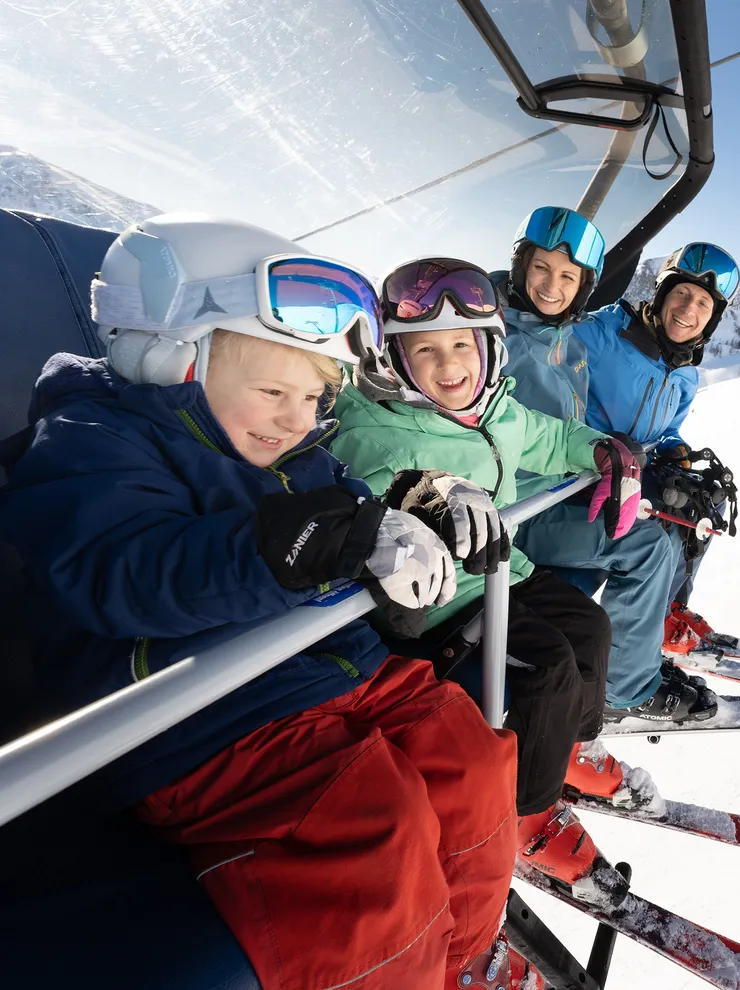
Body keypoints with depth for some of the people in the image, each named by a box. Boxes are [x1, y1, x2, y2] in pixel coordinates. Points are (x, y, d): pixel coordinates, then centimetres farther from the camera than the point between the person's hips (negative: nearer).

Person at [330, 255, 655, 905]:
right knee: (548, 667, -17)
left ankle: (574, 744, 39)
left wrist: (606, 453, 7)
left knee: (589, 626, 13)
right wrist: (418, 499, -56)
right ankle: (530, 810, 9)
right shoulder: (373, 430, -22)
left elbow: (550, 439, 21)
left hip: (505, 570, 9)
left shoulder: (498, 413, 3)